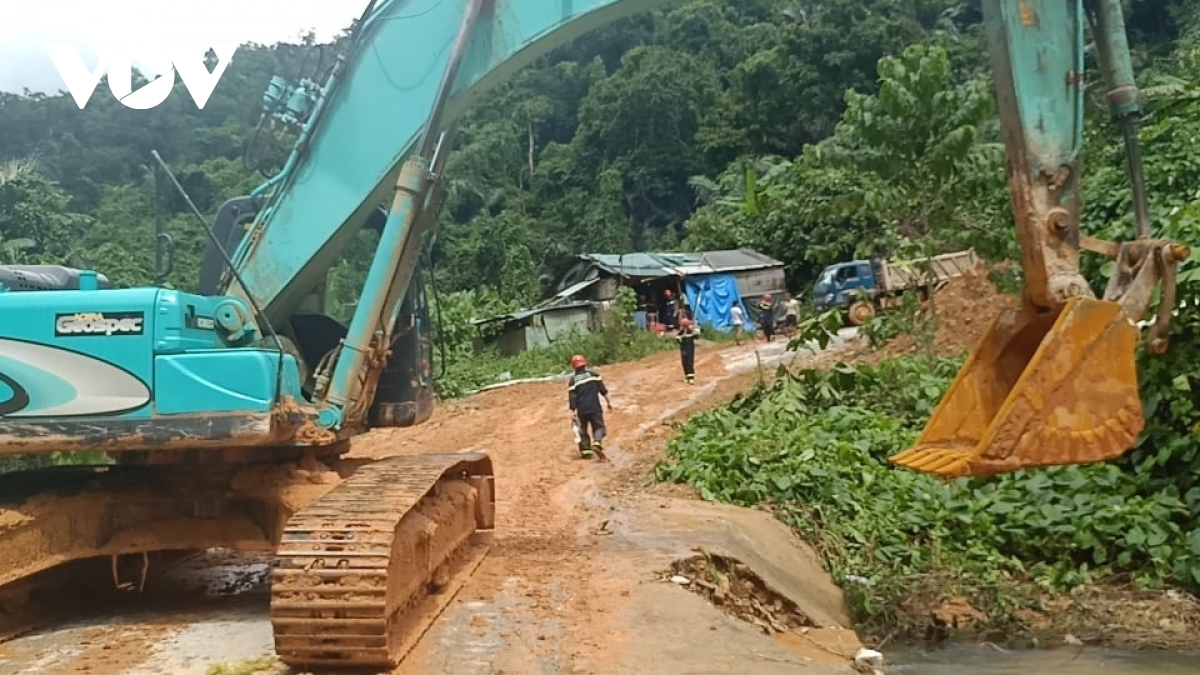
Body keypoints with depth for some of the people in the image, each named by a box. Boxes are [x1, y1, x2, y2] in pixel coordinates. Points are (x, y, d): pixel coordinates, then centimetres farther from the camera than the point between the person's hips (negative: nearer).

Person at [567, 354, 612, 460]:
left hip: (581, 410, 1)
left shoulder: (573, 379, -1)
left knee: (582, 430, 16)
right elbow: (603, 389, 1)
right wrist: (608, 402, 9)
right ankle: (597, 443, -19)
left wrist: (573, 411, -3)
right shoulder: (593, 374, 0)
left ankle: (586, 450, 9)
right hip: (594, 407, -1)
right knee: (599, 427, 8)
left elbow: (572, 397, -5)